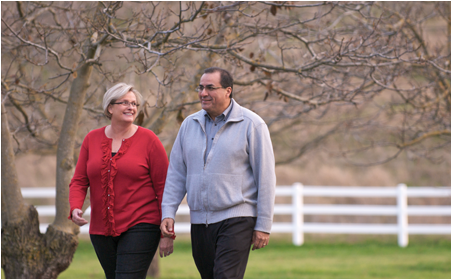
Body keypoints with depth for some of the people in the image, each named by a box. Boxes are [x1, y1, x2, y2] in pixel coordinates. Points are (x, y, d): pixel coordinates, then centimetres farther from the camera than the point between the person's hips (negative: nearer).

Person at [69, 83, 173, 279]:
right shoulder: (92, 139, 8)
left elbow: (164, 187, -4)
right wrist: (75, 208, -14)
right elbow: (79, 181, 7)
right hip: (102, 230, 5)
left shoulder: (148, 140, -4)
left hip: (140, 227, -5)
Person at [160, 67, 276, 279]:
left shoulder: (251, 124, -4)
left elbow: (265, 177, -5)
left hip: (236, 220, -6)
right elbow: (176, 173, 13)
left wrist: (263, 225, -8)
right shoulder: (189, 124, 11)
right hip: (199, 220, 6)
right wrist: (168, 213, 1)